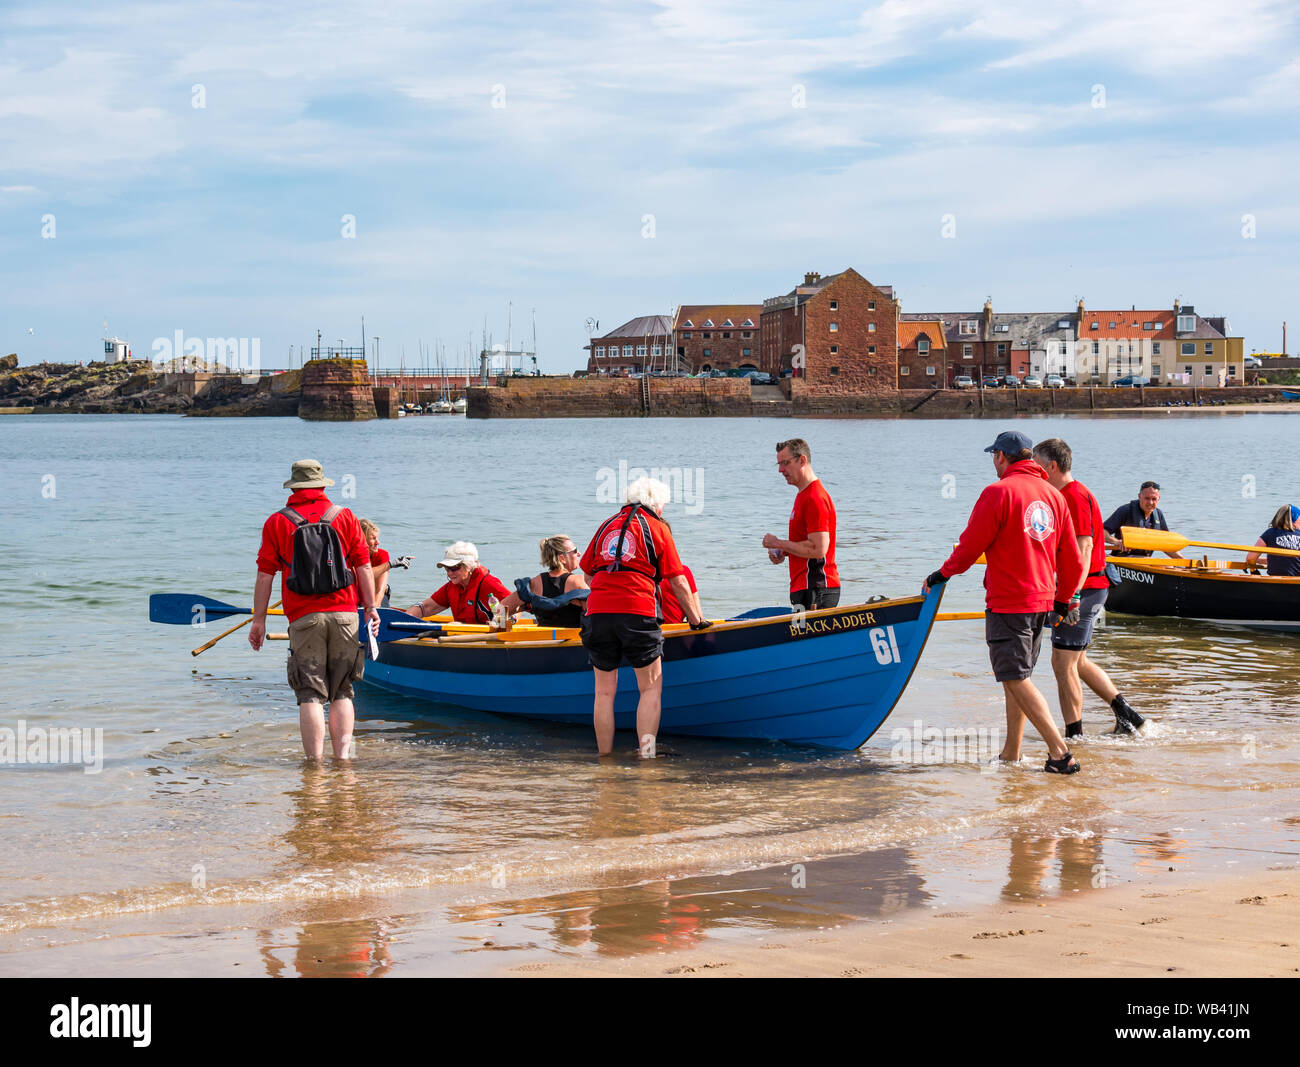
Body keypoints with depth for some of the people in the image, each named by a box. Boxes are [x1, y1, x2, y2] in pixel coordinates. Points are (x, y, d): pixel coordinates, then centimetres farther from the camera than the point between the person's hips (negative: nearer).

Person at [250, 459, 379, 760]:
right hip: (344, 614, 1)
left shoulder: (276, 523, 3)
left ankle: (315, 762, -3)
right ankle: (342, 756, 3)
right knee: (342, 693, 10)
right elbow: (363, 566, 4)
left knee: (311, 695, 1)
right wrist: (371, 608, 10)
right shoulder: (344, 517, 6)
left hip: (304, 618, -1)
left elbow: (265, 575, 2)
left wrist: (259, 619, 7)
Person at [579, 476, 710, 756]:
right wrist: (696, 619, 16)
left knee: (604, 691, 9)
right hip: (638, 613, -3)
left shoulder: (607, 525, 20)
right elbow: (677, 580, 8)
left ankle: (605, 756, 10)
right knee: (651, 688, 4)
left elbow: (587, 572, 24)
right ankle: (647, 754, -6)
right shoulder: (657, 527, 10)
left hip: (597, 612, 3)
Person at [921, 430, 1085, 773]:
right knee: (1017, 677, 17)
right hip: (1042, 601, 8)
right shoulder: (1054, 496, 9)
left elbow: (971, 546, -10)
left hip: (1008, 603, -8)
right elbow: (1072, 561, 13)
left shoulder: (998, 493, -12)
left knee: (1015, 679, -6)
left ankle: (1060, 753, -16)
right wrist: (1063, 601, 25)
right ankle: (1011, 754, 21)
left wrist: (941, 575, 7)